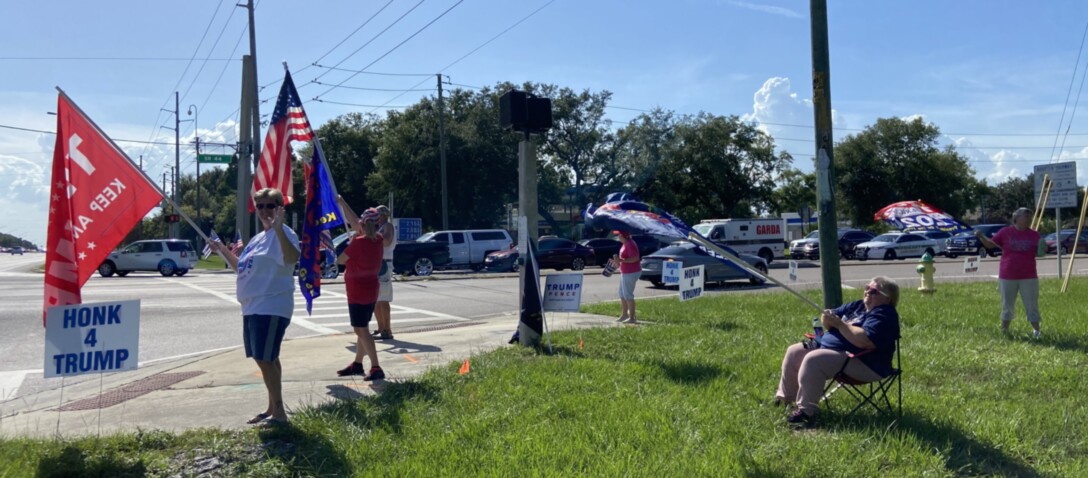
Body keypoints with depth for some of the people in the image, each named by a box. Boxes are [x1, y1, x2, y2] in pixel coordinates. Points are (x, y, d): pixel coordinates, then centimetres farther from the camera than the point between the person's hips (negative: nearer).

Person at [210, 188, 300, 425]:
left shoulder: (283, 234, -12)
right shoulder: (258, 237, 18)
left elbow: (292, 258, -35)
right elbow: (243, 268, 31)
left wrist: (278, 227, -41)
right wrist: (223, 250, 26)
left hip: (271, 308, -10)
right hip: (253, 307, 10)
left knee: (265, 359, -11)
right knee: (266, 358, 15)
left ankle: (279, 412, -4)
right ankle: (272, 408, 25)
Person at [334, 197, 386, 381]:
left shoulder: (358, 242, -20)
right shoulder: (377, 240, 1)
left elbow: (340, 260, -8)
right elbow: (354, 221, 12)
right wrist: (342, 203, 17)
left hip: (358, 292, -8)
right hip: (370, 291, 8)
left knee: (361, 330, -7)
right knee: (362, 329, 17)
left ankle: (376, 368, -12)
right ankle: (357, 364, 27)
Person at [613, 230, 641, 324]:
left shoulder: (630, 245, -19)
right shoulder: (625, 244, 13)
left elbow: (635, 258, -26)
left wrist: (621, 260, -27)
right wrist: (618, 261, 12)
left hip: (631, 273, -11)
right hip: (625, 273, 11)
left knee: (628, 295, -8)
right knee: (622, 295, 18)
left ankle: (632, 318, -4)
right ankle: (624, 314, 28)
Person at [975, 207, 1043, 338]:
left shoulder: (1034, 235, 2)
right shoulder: (1005, 232, -1)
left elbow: (1041, 251, 5)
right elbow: (990, 244, 5)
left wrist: (1043, 248, -18)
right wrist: (981, 237, -14)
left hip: (1028, 277, 1)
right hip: (1007, 276, -1)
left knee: (1032, 305, 3)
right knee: (1007, 305, 11)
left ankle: (1036, 331, 9)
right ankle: (1004, 330, 22)